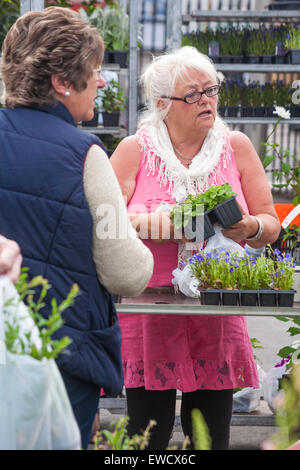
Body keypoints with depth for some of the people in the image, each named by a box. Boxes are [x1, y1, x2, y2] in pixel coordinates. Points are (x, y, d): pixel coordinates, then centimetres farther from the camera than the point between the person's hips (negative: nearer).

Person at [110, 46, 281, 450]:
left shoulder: (236, 147, 7)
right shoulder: (135, 151, 2)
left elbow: (270, 224, 9)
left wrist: (250, 228, -14)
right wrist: (141, 222, -22)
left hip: (217, 323, 2)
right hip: (148, 321, -2)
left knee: (210, 436, 4)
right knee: (147, 435, -2)